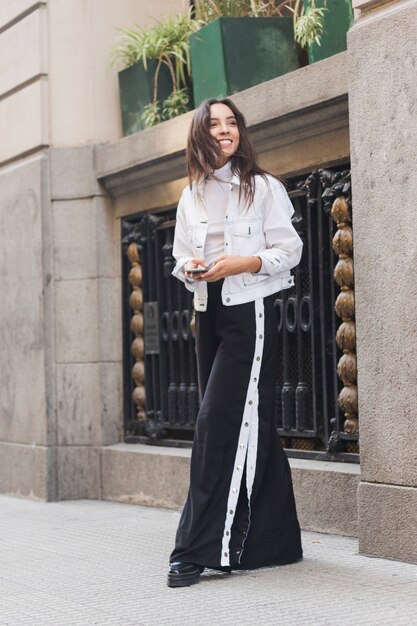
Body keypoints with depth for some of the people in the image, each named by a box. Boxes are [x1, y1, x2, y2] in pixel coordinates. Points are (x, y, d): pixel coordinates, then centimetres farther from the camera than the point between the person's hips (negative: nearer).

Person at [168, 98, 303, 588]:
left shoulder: (263, 187, -2)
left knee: (219, 420, -13)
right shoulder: (191, 196, 13)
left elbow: (289, 250, -4)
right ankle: (271, 539, 17)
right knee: (247, 426, 8)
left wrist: (243, 263, -18)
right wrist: (191, 268, -5)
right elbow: (180, 256, 18)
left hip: (248, 312, -6)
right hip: (208, 313, 6)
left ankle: (200, 547, -12)